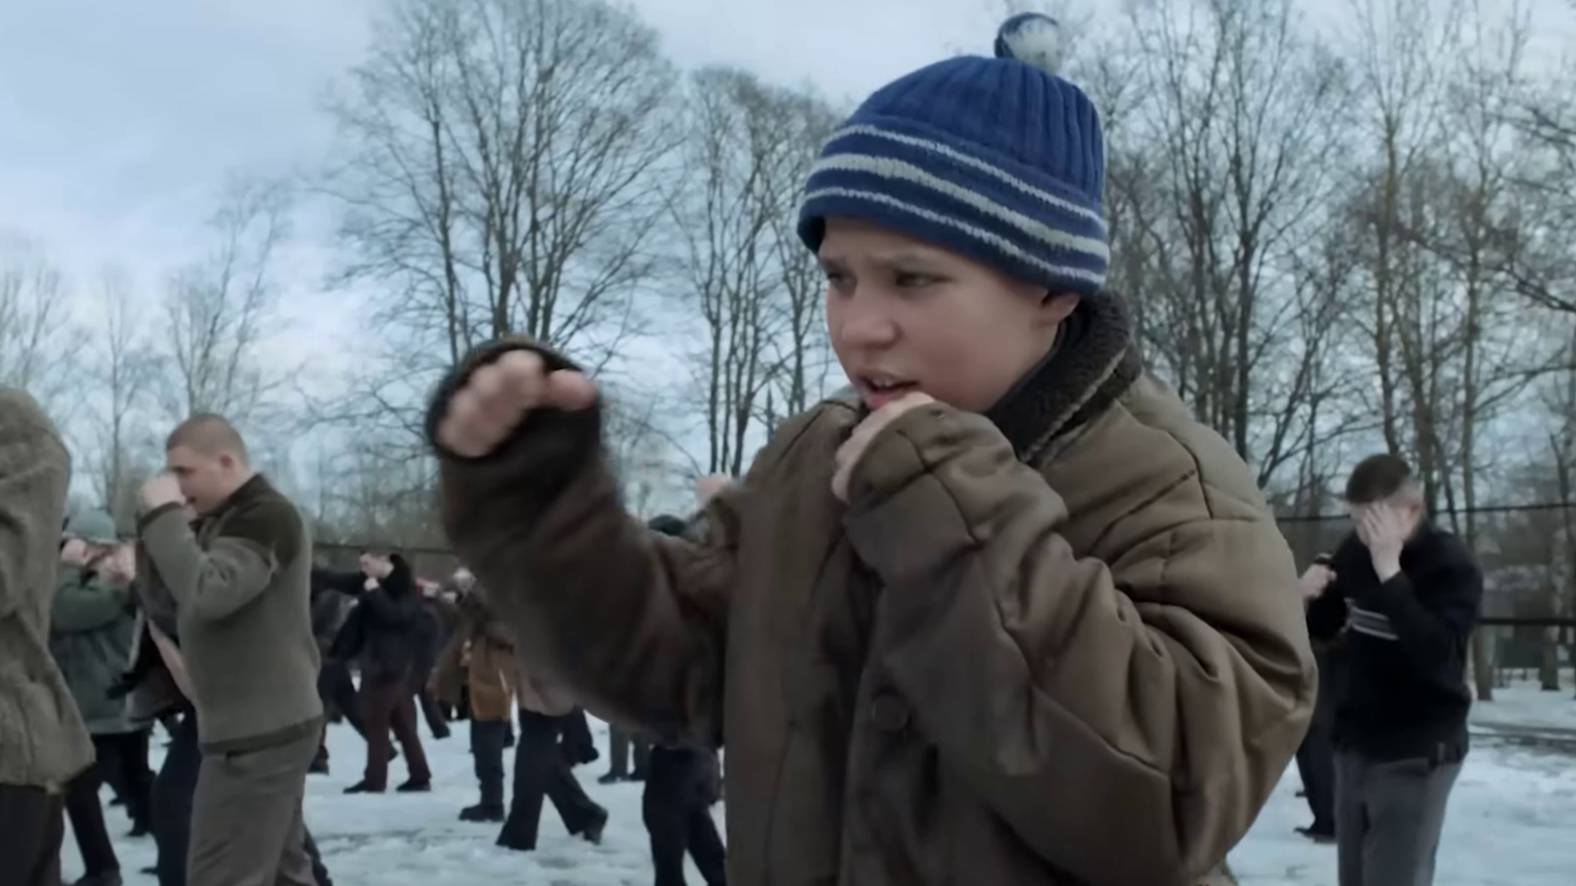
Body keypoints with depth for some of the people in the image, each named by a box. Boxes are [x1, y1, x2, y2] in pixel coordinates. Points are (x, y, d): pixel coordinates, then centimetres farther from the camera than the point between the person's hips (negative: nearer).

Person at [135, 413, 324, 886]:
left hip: (260, 731, -10)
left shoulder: (267, 516, -15)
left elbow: (207, 593, -29)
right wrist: (157, 521, 1)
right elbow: (162, 598, 15)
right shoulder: (221, 521, 16)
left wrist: (163, 515, -20)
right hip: (267, 727, 10)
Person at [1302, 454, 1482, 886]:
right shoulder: (1354, 552, 2)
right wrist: (1307, 598, -8)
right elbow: (1322, 628, 15)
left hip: (1417, 754, -6)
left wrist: (1389, 571, -32)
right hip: (1354, 744, 6)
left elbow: (1437, 656, -29)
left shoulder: (1452, 565, -14)